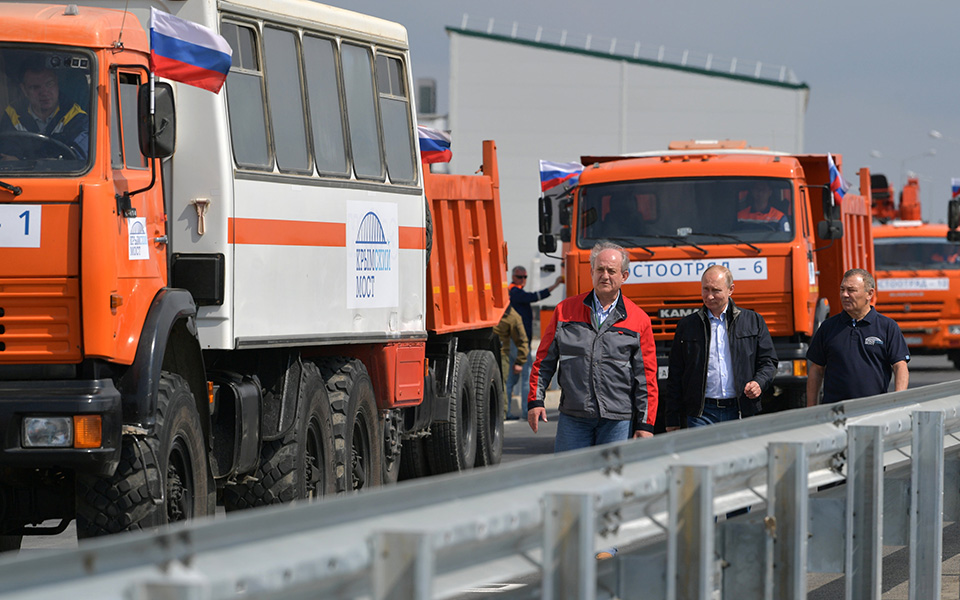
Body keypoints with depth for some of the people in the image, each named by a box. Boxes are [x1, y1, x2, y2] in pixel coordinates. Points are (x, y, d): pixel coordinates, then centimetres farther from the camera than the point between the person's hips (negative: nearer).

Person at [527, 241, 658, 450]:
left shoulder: (639, 319, 4)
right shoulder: (566, 310, 7)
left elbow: (646, 376, 3)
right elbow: (544, 360, 11)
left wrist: (645, 425, -1)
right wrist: (536, 400, 3)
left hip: (617, 420, -1)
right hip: (573, 417, 1)